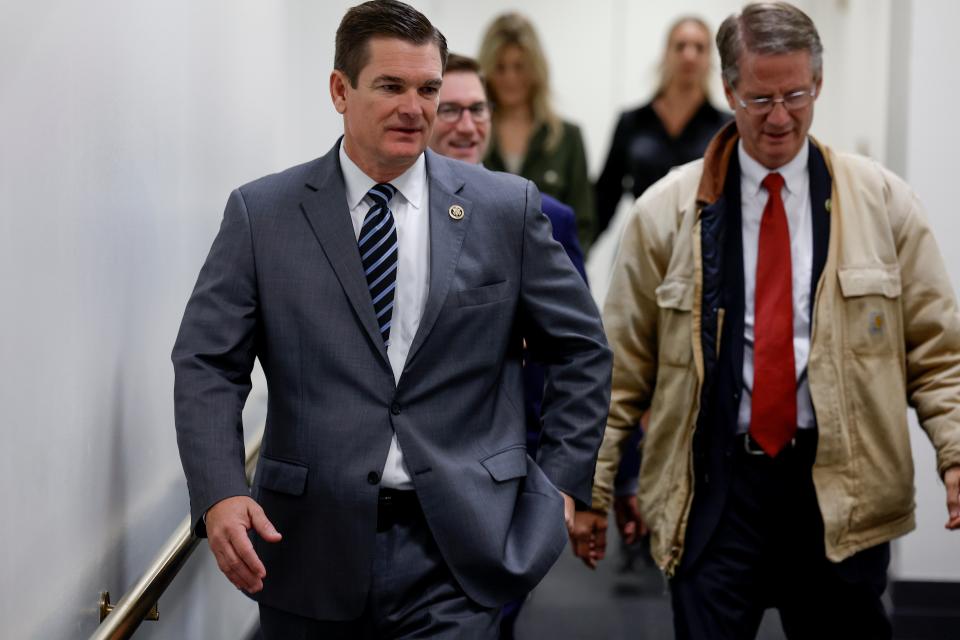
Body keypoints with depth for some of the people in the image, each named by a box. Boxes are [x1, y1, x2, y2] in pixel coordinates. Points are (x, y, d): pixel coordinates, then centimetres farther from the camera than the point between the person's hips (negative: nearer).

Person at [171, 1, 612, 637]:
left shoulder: (507, 209, 3)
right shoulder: (262, 215, 1)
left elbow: (582, 350, 11)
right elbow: (207, 364, -2)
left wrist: (562, 481, 5)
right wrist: (220, 494, -16)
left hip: (456, 547, 0)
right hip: (311, 546, 1)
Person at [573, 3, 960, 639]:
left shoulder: (883, 201, 3)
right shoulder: (667, 210, 2)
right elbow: (621, 368, 5)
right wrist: (592, 489, 4)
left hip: (842, 490, 1)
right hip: (715, 489, -1)